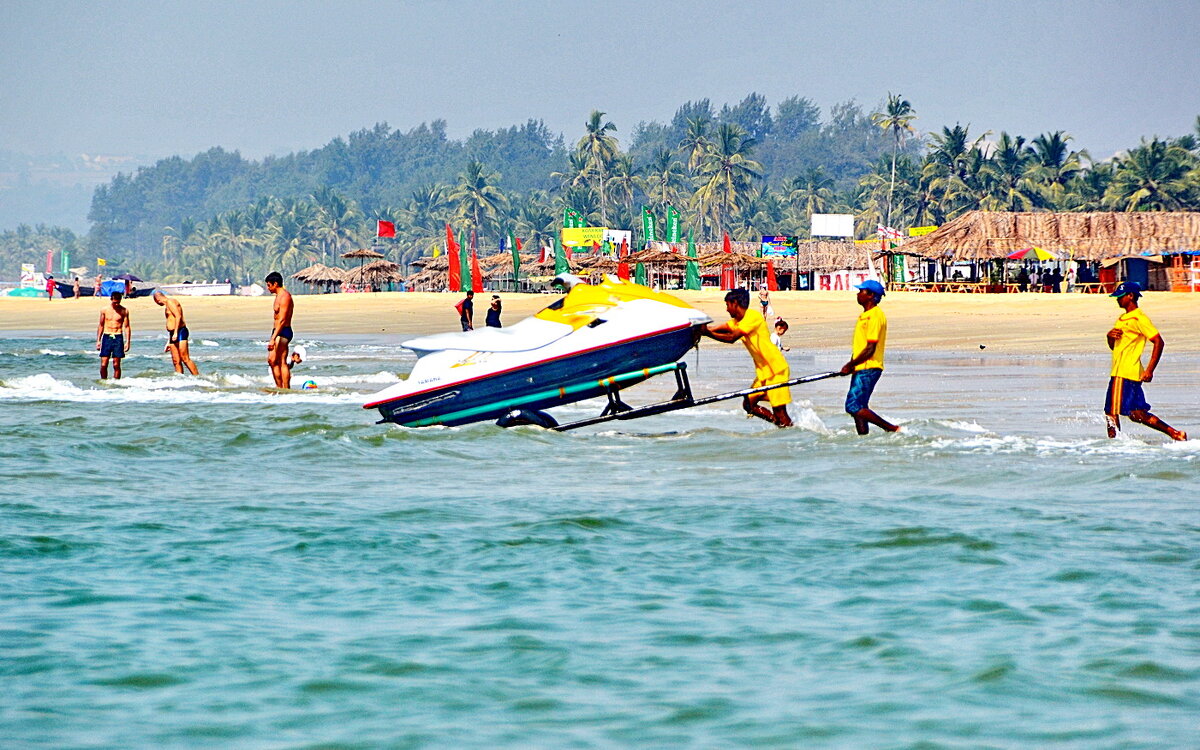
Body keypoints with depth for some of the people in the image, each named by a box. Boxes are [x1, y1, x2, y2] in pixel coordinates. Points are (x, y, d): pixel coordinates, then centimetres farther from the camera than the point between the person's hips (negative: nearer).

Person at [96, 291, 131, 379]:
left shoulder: (124, 311, 1)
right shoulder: (105, 310, 5)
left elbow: (126, 326, 3)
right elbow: (101, 326, 12)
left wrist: (127, 342, -4)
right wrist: (98, 340, 8)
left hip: (118, 338, -1)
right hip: (107, 337, 1)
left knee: (116, 365, 0)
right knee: (103, 364, -4)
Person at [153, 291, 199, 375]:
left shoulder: (170, 302, -5)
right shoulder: (168, 306, 25)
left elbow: (178, 316, -19)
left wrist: (175, 332, -24)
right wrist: (168, 343, 30)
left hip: (180, 332, -10)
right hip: (173, 335, 10)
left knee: (185, 359, -16)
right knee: (176, 361, 2)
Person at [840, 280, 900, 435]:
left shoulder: (875, 316, -15)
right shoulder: (865, 315, 17)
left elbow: (870, 349, -19)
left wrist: (851, 365, -15)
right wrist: (851, 365, 15)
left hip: (868, 369, -10)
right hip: (861, 369, 10)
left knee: (853, 407, -16)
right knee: (858, 408, 9)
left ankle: (893, 429, -13)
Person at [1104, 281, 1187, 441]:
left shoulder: (1139, 318, -9)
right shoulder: (1122, 319, 20)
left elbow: (1159, 342, -15)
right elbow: (1114, 347, 27)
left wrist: (1149, 370, -20)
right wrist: (1110, 336, 3)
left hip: (1127, 374, -10)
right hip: (1117, 374, 10)